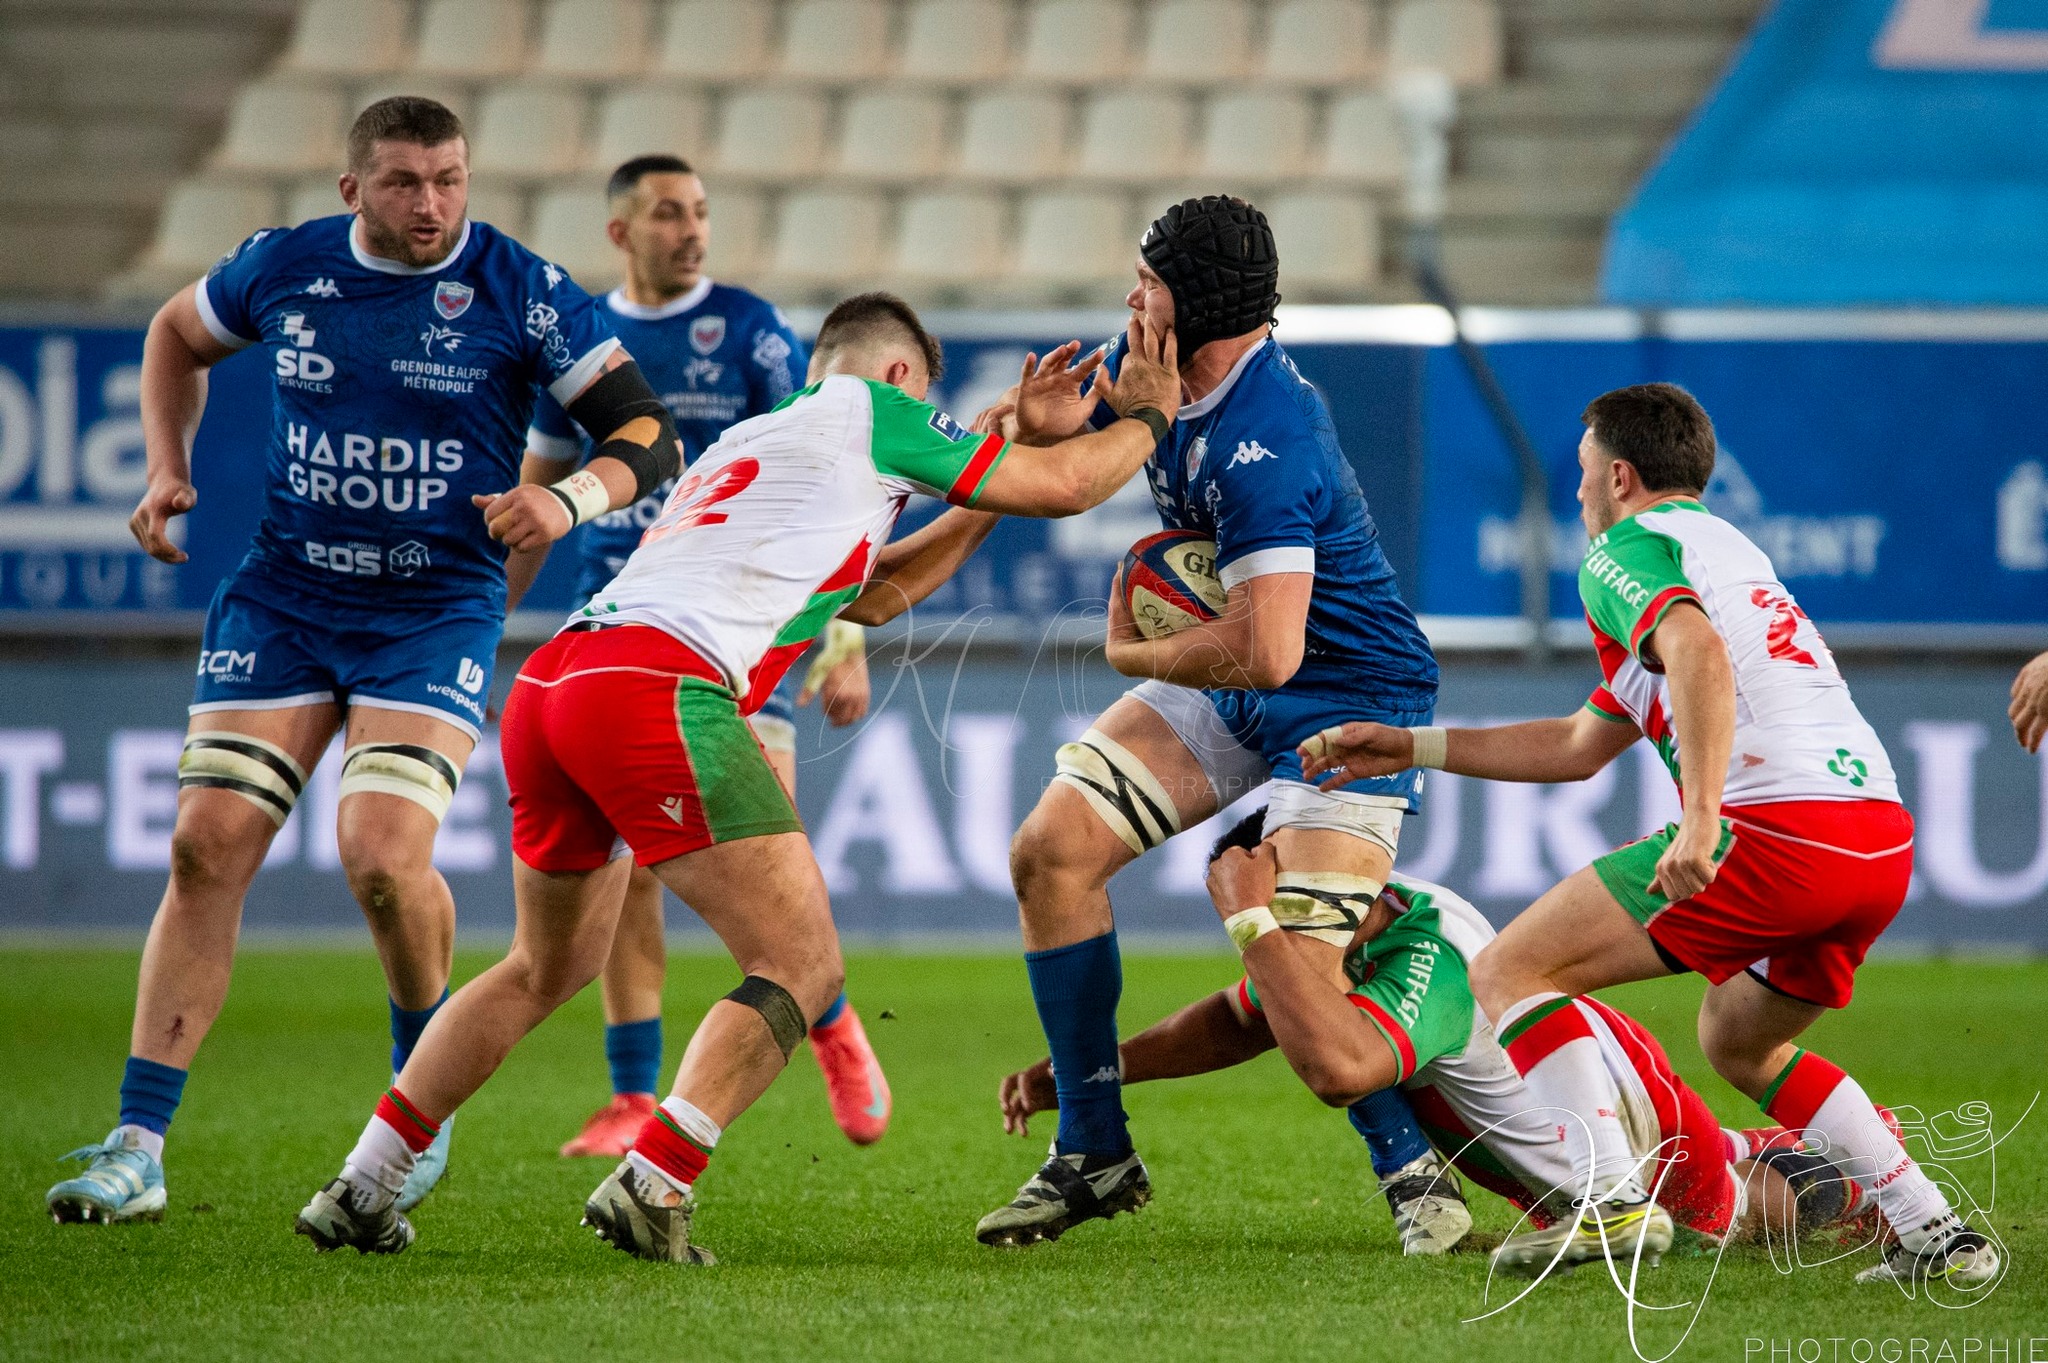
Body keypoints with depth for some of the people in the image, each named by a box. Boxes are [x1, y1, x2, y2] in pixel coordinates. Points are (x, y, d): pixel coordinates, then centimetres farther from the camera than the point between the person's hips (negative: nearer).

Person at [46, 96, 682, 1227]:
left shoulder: (520, 293, -8)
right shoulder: (283, 267, 1)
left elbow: (646, 432, -5)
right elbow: (177, 336, 23)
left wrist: (569, 499, -24)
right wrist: (168, 472, 10)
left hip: (434, 615, -3)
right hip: (281, 602, 3)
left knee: (383, 851, -20)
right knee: (207, 846, -6)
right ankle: (137, 1150, -2)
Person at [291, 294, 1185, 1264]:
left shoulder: (752, 438, 35)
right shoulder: (868, 411, 12)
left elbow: (872, 595, 42)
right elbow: (1062, 487, 15)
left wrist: (1017, 442, 43)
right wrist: (1145, 417, 34)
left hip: (544, 684, 9)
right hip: (659, 685, -9)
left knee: (550, 966, 26)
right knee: (802, 967, -3)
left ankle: (360, 1192, 22)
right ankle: (651, 1187, -19)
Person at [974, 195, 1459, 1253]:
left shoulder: (1262, 450, -31)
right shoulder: (1158, 368, -4)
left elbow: (1267, 652, -36)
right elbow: (1050, 439, 15)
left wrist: (1134, 654, -16)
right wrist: (1044, 419, -13)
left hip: (1349, 702, -9)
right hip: (1223, 690, 9)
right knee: (1051, 852, 0)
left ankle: (1413, 1169, 2)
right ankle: (1095, 1155, 9)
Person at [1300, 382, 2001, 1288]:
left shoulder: (1625, 550, 5)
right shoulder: (1720, 545, 34)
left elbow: (1699, 652, -20)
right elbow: (1578, 748, 38)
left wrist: (1700, 820, -28)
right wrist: (1410, 747, 40)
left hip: (1777, 822, -9)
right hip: (1885, 840, 9)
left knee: (1509, 974, -1)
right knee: (1737, 1040, 31)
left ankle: (1614, 1201, -19)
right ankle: (1937, 1234, 19)